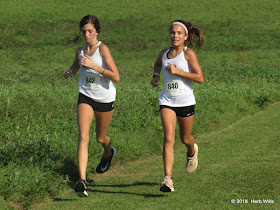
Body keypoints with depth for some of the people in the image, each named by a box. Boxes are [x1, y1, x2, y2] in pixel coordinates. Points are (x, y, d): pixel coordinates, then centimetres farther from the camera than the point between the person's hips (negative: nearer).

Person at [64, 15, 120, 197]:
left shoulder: (103, 49, -15)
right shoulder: (80, 51, 1)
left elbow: (116, 77, -23)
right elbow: (75, 66, 24)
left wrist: (94, 66, -29)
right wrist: (70, 72, 1)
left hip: (105, 99, -3)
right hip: (86, 97, 3)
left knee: (100, 137, 18)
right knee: (83, 137, -16)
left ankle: (108, 153, 56)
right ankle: (82, 181, -25)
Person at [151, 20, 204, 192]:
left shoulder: (188, 53, -8)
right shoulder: (164, 54, 6)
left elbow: (200, 78, -14)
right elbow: (158, 64, 31)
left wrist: (177, 71, -20)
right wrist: (156, 76, 11)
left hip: (185, 101, -2)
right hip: (167, 101, 2)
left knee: (185, 138, 16)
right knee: (169, 138, -15)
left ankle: (192, 152, 55)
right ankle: (168, 179, -22)